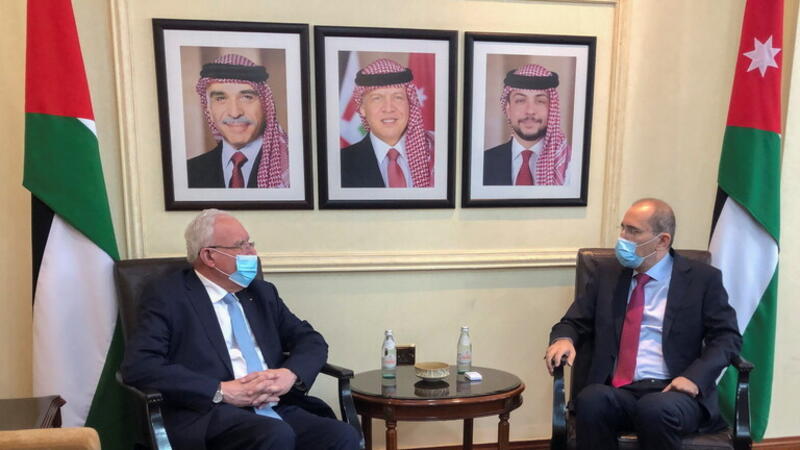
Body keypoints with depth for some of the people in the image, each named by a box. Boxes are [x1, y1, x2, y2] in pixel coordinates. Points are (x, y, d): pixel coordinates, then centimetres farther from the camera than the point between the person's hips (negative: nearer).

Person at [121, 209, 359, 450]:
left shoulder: (262, 293, 18)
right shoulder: (167, 296, 3)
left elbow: (311, 340, 17)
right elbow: (138, 366, -9)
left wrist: (290, 374, -6)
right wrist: (222, 391, -16)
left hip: (279, 409, 5)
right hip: (213, 415, -4)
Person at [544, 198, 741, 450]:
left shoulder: (703, 279, 6)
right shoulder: (605, 275, 14)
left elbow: (727, 337, 3)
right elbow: (574, 323, 13)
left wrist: (694, 377, -15)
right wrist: (563, 339, -11)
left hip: (674, 392, -2)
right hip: (617, 392, 2)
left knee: (656, 409, -36)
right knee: (590, 400, -31)